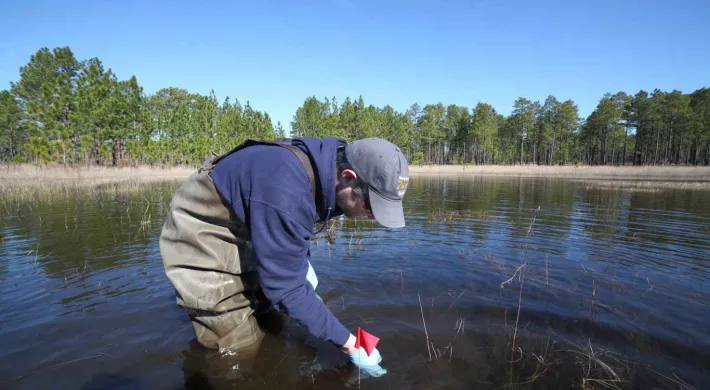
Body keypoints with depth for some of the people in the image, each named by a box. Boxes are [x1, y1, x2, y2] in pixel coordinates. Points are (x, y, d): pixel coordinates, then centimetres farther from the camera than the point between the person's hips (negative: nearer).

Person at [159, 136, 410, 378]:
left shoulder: (326, 169, -11)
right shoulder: (285, 191, -39)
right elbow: (286, 287, -30)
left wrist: (302, 261, -4)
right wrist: (348, 344, -22)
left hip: (245, 234, 8)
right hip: (201, 241, -7)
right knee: (239, 350, -1)